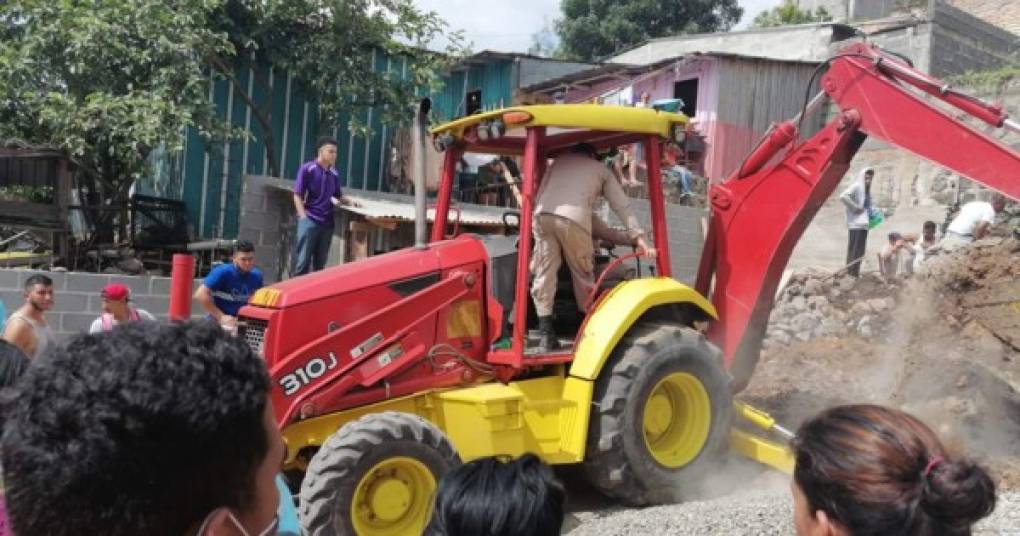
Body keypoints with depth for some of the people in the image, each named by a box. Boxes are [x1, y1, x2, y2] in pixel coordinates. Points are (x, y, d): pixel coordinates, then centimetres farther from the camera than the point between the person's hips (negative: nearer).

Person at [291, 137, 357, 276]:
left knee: (320, 263, 10)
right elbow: (297, 196, -4)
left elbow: (338, 196, 21)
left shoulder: (334, 173, 9)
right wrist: (303, 217, -13)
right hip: (309, 221, -5)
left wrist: (350, 201, 1)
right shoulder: (307, 169, -4)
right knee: (303, 261, -5)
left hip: (327, 222, 5)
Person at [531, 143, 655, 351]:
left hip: (543, 215, 2)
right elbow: (622, 206, 24)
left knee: (544, 273, 7)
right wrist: (639, 239, 20)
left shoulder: (559, 161, 35)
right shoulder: (601, 169, 30)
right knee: (583, 274, 13)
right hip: (573, 219, -2)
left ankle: (546, 333, 2)